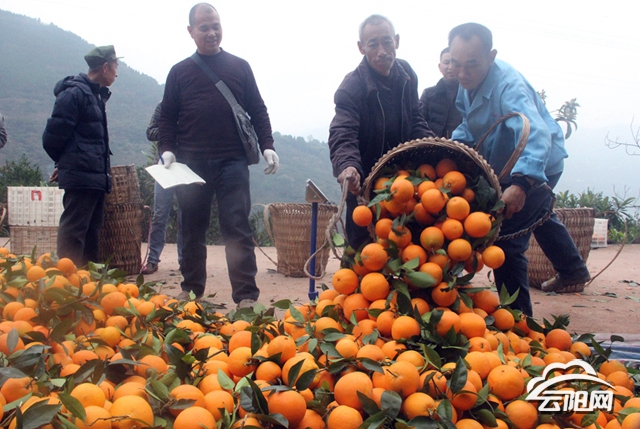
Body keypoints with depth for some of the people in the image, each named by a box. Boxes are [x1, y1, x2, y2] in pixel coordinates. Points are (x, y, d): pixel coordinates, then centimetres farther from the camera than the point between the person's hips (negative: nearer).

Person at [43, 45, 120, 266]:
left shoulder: (97, 95, 17)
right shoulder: (74, 93, -12)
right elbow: (53, 135, -14)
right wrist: (64, 162, 2)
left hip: (95, 176, 9)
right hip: (80, 175, -9)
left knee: (92, 232, 14)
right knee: (73, 232, -6)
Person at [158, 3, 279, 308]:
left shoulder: (239, 67, 12)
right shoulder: (179, 72, 12)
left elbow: (258, 111, 11)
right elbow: (167, 117, 12)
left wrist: (267, 146, 0)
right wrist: (167, 149, -4)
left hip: (232, 162, -1)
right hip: (191, 163, 2)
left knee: (237, 229, -5)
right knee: (193, 229, 9)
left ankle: (246, 296, -4)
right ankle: (191, 290, 21)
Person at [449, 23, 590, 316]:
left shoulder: (507, 85, -37)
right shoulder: (468, 82, -10)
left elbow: (536, 134, -52)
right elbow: (470, 125, 6)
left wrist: (521, 184, -67)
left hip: (537, 167, -10)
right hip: (505, 167, 10)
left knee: (506, 241, -18)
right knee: (538, 215, 32)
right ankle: (572, 269, 59)